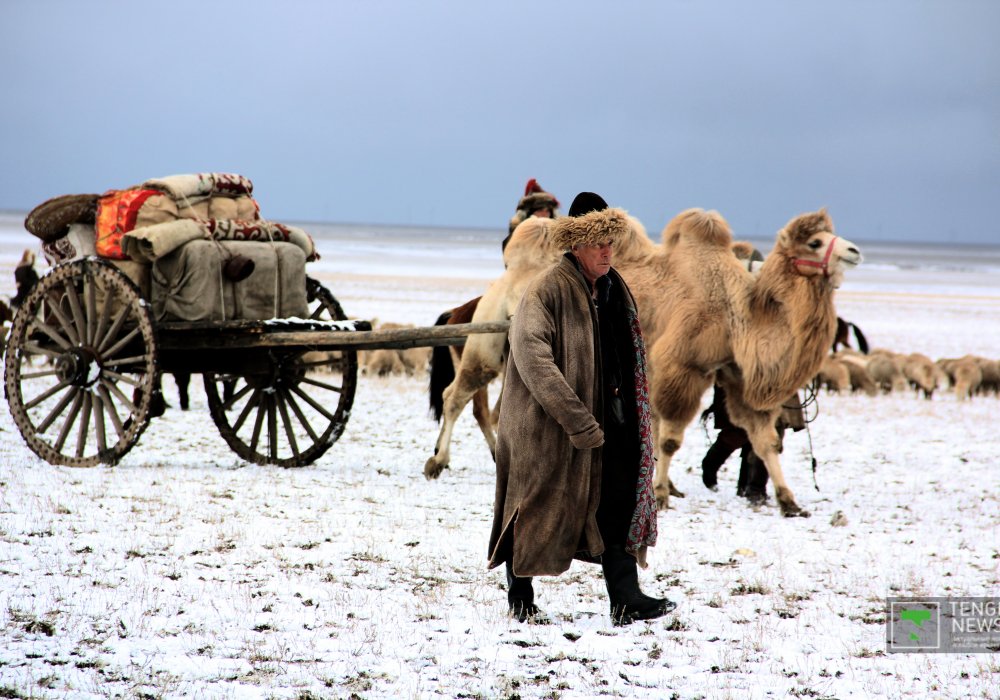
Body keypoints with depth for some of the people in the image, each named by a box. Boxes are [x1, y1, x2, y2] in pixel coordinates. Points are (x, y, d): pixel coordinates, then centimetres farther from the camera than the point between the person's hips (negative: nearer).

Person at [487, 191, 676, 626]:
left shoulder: (613, 288, 11)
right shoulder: (547, 291, -13)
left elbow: (628, 357, 22)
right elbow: (532, 358, -23)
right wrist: (577, 419, -26)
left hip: (605, 419, 7)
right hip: (547, 426, -7)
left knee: (617, 503, -1)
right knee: (537, 505, 4)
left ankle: (625, 600, -4)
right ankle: (519, 600, 18)